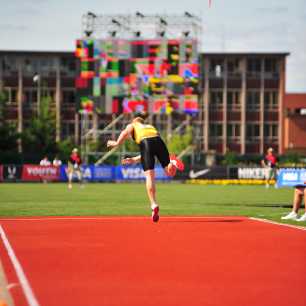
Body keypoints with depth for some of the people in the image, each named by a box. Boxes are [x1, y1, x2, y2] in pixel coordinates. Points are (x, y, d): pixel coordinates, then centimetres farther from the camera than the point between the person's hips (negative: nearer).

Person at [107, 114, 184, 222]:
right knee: (169, 172, 13)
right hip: (158, 140, 3)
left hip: (145, 142, -3)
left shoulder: (132, 125, 31)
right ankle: (173, 162, -21)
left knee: (149, 176, -7)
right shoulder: (151, 127, 42)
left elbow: (125, 132, 6)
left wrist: (117, 143, 17)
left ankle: (154, 205, -19)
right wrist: (134, 160, 39)